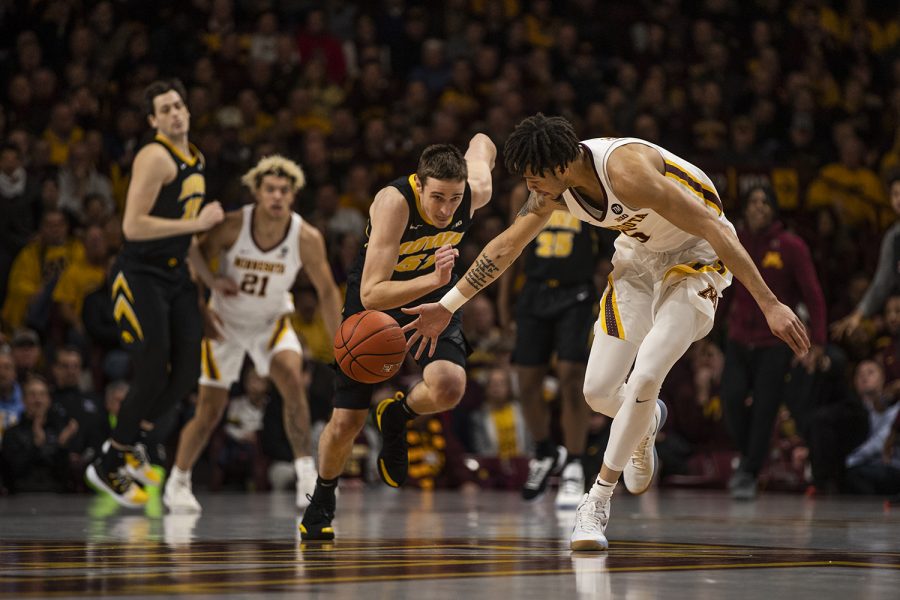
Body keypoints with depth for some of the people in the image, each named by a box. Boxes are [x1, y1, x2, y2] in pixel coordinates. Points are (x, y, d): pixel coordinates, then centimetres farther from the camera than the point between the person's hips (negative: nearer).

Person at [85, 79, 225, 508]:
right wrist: (196, 224, -23)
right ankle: (108, 466, 8)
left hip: (176, 274, 8)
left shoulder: (196, 159, 13)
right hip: (140, 275, -8)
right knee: (154, 374, -8)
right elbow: (133, 226, -24)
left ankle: (130, 440, 25)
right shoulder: (155, 157, -16)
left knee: (186, 372, 3)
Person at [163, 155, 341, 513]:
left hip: (271, 321, 1)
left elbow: (327, 292, -10)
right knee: (210, 410, 2)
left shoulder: (307, 239, -23)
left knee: (291, 377, -28)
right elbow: (193, 258, -10)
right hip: (226, 321, 0)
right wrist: (200, 310, -16)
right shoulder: (231, 226, -26)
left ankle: (306, 473, -22)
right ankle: (177, 482, 25)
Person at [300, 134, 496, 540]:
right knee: (345, 423, 0)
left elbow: (480, 143, 3)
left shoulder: (476, 191, -23)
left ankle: (396, 419, 7)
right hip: (375, 303, -2)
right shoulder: (394, 202, -35)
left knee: (449, 387, -29)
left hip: (434, 298, 3)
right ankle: (322, 500, 31)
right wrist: (434, 279, -51)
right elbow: (370, 295, -39)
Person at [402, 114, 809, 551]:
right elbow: (507, 245, 7)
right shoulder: (552, 188, -12)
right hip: (639, 255, 7)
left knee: (645, 376, -23)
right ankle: (644, 422, 37)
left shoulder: (626, 170, -35)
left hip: (695, 254, -7)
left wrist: (769, 305, -34)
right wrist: (447, 306, 10)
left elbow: (714, 229, -33)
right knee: (598, 391, 0)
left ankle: (598, 500, -10)